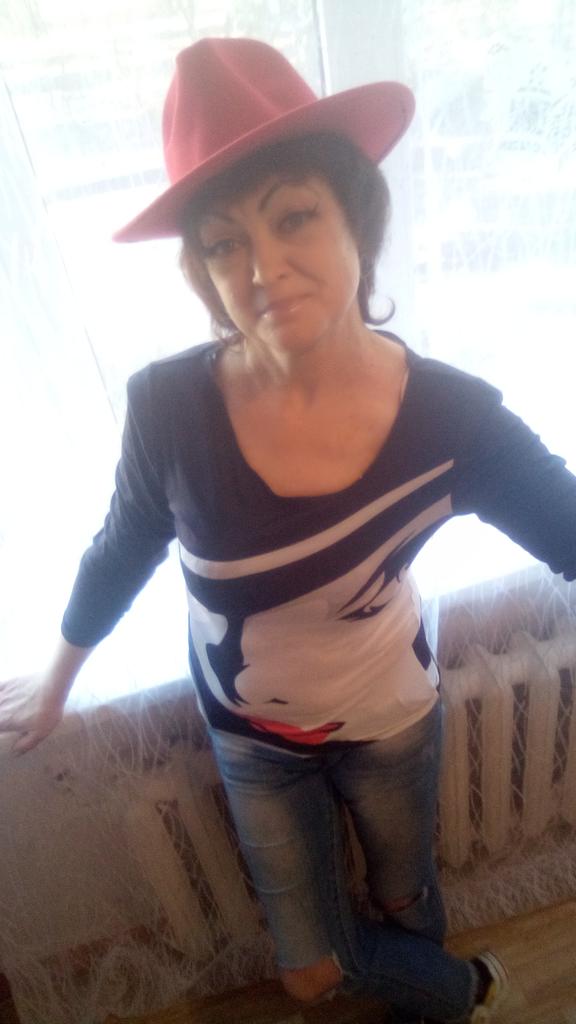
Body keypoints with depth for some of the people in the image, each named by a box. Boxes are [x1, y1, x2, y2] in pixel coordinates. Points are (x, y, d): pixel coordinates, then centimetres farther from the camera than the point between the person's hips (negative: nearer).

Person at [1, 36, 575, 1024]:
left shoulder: (452, 418, -27)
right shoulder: (168, 408, -26)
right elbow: (120, 554, -8)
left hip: (392, 722, 0)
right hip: (251, 739, 1)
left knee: (406, 903, 29)